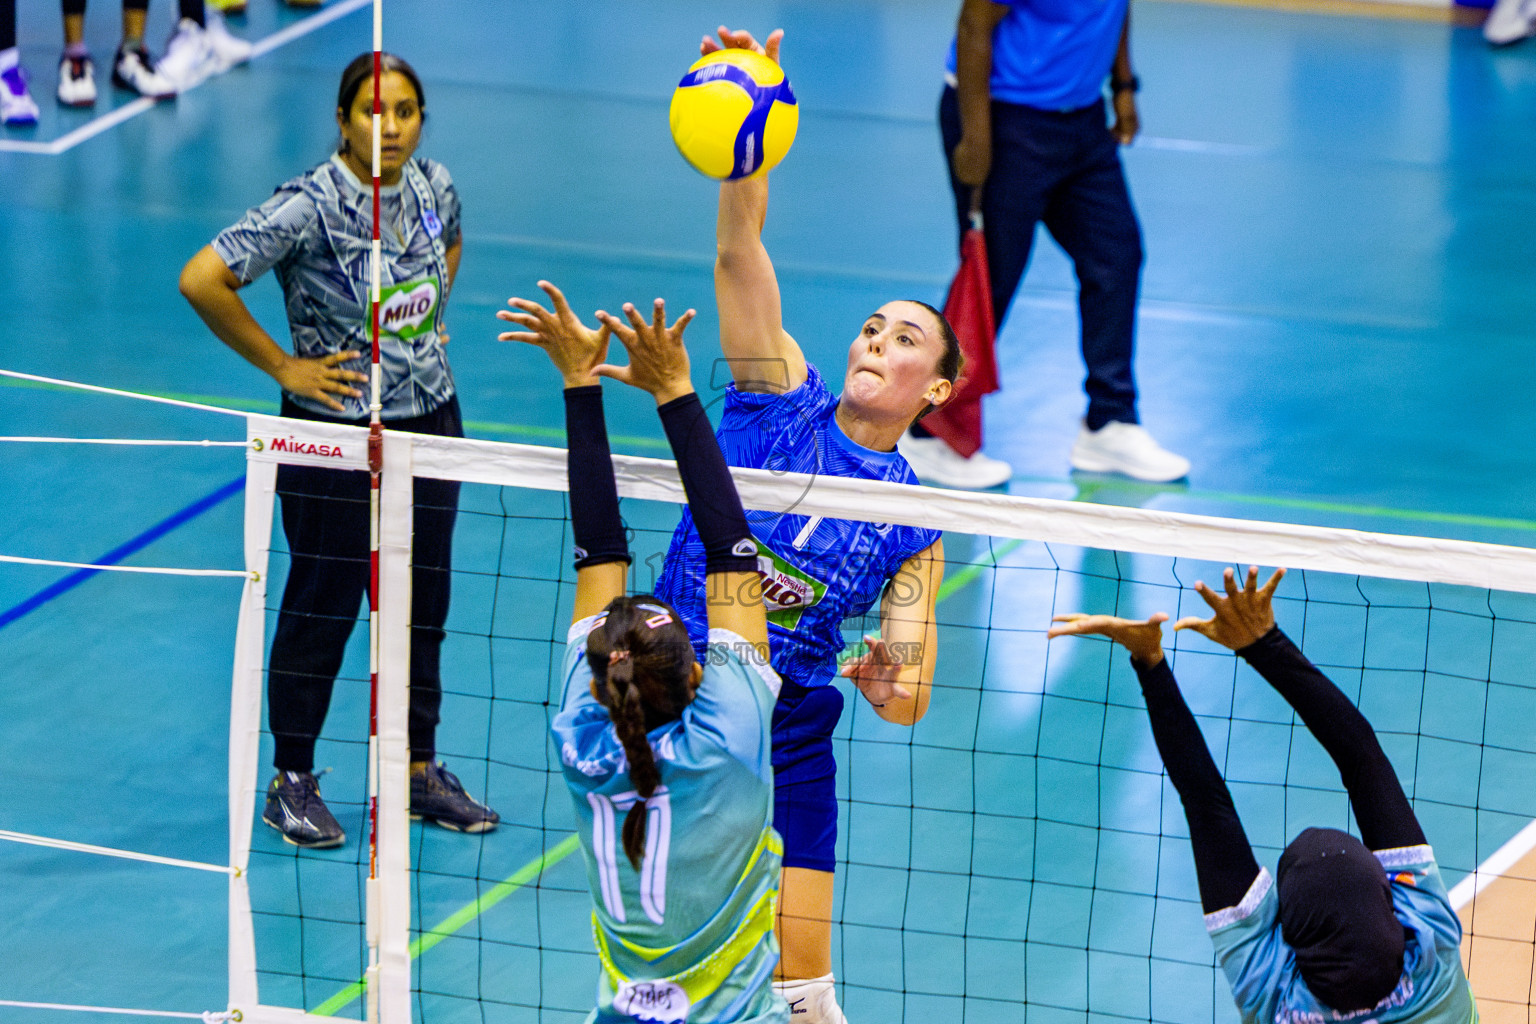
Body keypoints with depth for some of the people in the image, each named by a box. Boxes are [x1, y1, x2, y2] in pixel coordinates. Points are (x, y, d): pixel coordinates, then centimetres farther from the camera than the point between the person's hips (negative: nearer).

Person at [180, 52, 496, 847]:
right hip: (334, 431, -6)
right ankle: (292, 783, 17)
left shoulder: (434, 186, -1)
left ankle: (417, 771, 27)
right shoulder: (309, 208, -21)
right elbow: (201, 280, -23)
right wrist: (282, 366, -16)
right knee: (322, 606, 4)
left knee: (422, 599, 13)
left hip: (430, 418, 6)